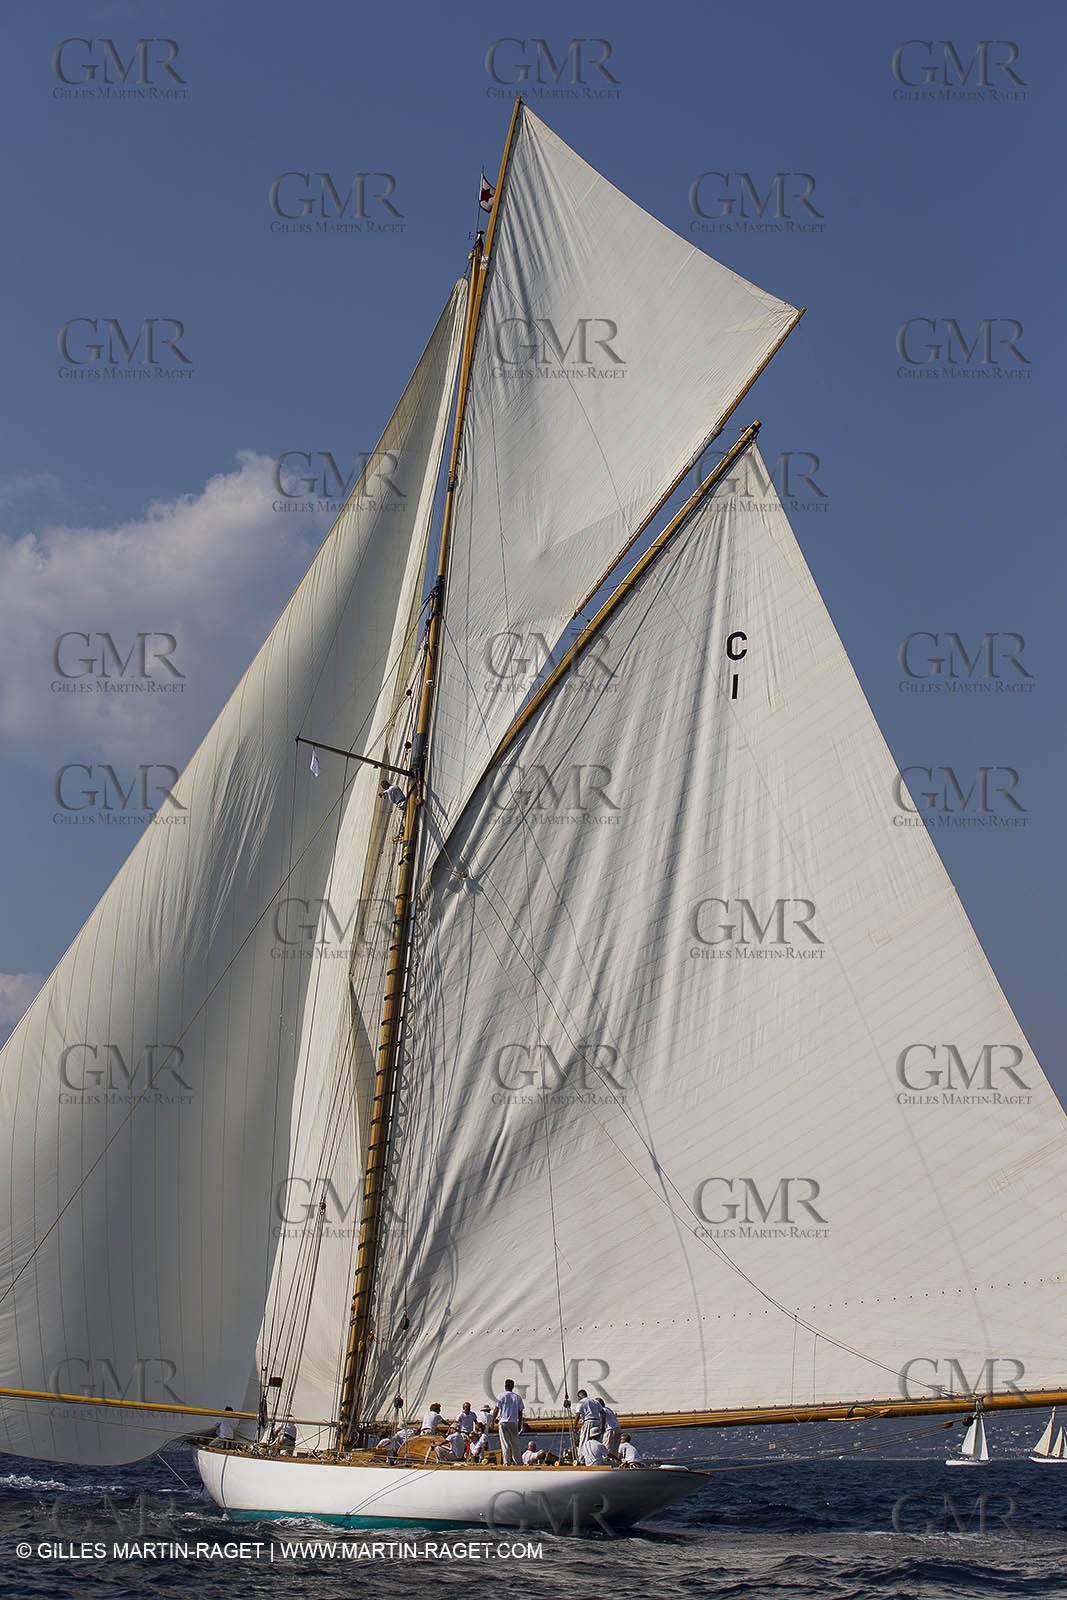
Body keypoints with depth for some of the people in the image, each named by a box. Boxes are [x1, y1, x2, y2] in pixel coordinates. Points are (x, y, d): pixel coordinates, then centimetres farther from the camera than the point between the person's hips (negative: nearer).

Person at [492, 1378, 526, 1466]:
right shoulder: (518, 1397, 7)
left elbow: (496, 1409, -2)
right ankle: (516, 1462, 8)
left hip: (503, 1422, -3)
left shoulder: (501, 1396, -2)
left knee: (505, 1443, -3)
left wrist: (493, 1420, 10)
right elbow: (520, 1412, 9)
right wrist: (520, 1424, 17)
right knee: (515, 1443, 9)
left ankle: (506, 1462, -9)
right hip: (514, 1422, 3)